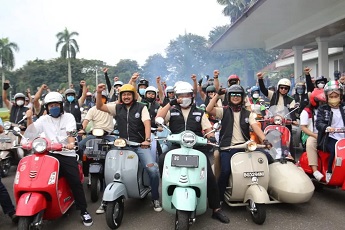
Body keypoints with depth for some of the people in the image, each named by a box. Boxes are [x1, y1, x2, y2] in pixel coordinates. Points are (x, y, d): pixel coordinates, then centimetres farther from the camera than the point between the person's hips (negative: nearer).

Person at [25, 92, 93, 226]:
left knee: (75, 182, -11)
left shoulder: (68, 117, 5)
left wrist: (71, 143, -33)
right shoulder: (44, 119, 15)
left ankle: (83, 211, -1)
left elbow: (71, 132, -11)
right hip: (50, 154, 3)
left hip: (67, 154, -3)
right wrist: (29, 118, -9)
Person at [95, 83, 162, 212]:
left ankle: (155, 198, 4)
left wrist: (147, 140, -23)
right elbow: (99, 107, 4)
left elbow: (147, 123, -9)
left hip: (140, 145, -2)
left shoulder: (141, 107, 2)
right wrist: (99, 93, -13)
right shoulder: (117, 108, 11)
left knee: (153, 169, -17)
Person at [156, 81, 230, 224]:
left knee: (210, 176, -11)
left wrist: (211, 136, -12)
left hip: (197, 147, 1)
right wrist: (170, 104, -8)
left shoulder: (200, 113, 17)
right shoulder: (172, 111, 13)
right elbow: (158, 118, -4)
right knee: (162, 159, -31)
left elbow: (208, 129, 11)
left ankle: (216, 209, 2)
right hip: (177, 147, 0)